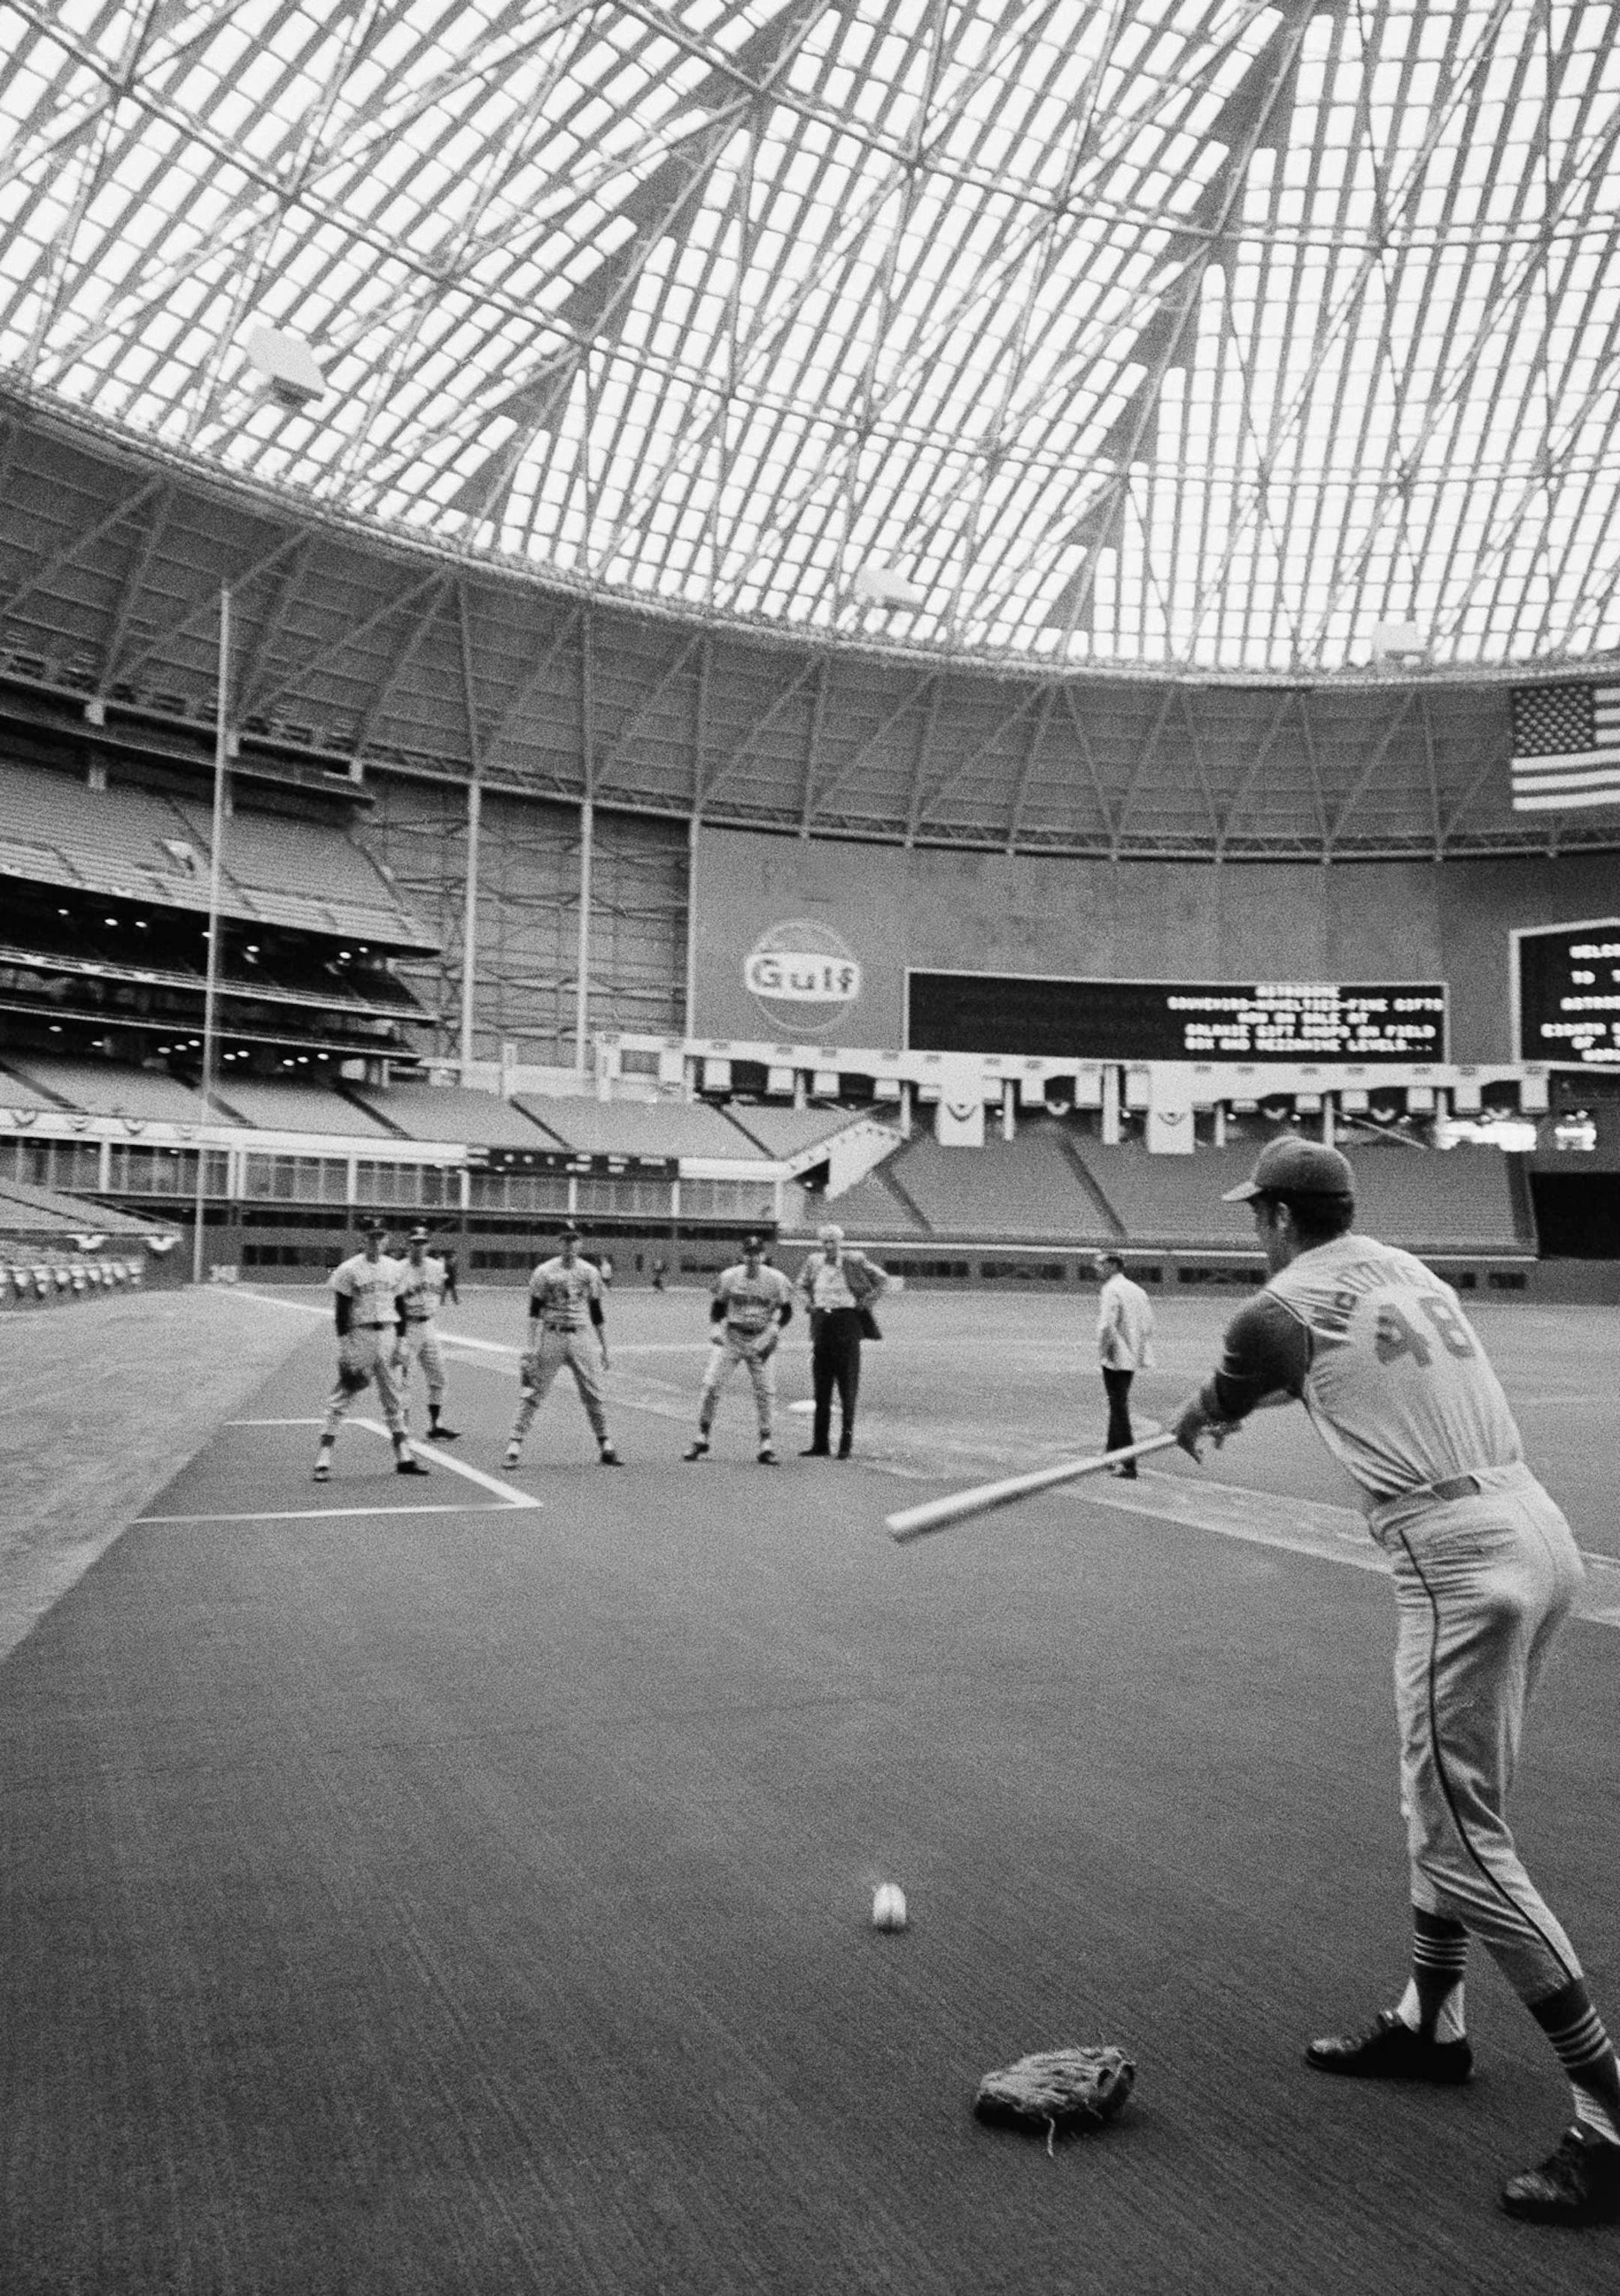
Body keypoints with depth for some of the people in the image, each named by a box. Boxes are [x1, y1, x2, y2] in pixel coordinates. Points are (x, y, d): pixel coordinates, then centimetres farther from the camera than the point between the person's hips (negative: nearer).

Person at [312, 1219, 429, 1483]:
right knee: (342, 1396, -5)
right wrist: (345, 1347, -13)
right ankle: (323, 1459, -2)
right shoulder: (349, 1270, -6)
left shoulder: (395, 1268, 9)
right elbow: (341, 1310, -8)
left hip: (387, 1334, 5)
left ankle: (404, 1456, 17)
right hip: (359, 1335, -5)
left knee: (394, 1396, 10)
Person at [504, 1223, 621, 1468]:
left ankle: (605, 1445, 13)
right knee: (533, 1393, -4)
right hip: (551, 1337, -3)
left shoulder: (589, 1272, 7)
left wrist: (604, 1347, 10)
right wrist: (533, 1346, -13)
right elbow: (535, 1312, -4)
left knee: (593, 1395, 3)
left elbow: (597, 1313, 12)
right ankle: (515, 1446, -1)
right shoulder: (544, 1272, -2)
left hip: (580, 1338, 3)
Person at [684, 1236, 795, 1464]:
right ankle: (701, 1439, 9)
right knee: (711, 1385, -5)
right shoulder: (728, 1277, -4)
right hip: (731, 1337, 1)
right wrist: (718, 1327, -6)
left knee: (766, 1391, -4)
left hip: (760, 1340, -1)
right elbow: (717, 1306, 9)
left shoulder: (776, 1280, -6)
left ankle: (767, 1445, 8)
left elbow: (786, 1312, 4)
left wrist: (774, 1331, -10)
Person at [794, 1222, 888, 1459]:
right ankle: (820, 1444, 13)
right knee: (821, 1386, 7)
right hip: (821, 1322, 5)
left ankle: (846, 1444, 4)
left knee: (847, 1385, -2)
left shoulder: (854, 1260, -5)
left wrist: (864, 1303, -3)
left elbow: (882, 1281, 4)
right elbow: (802, 1285, 26)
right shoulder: (814, 1261, 7)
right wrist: (809, 1303, 9)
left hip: (847, 1321, -5)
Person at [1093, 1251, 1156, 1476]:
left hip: (1115, 1358, -8)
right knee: (1119, 1405, 22)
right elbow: (1148, 1325, 13)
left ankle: (1128, 1465, -5)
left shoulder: (1111, 1291, -14)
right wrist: (1144, 1355, 16)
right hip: (1133, 1358, 8)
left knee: (1119, 1409, -4)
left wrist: (1103, 1350, -11)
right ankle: (1111, 1452, 35)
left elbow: (1107, 1325, -24)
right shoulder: (1137, 1290, 12)